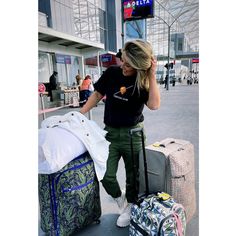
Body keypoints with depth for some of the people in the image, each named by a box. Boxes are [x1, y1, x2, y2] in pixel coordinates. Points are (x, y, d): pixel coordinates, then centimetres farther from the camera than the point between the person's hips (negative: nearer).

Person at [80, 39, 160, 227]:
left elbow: (154, 105, -25)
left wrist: (152, 75, -24)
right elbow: (97, 95, 5)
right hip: (110, 132, 2)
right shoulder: (112, 72, -5)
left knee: (133, 175, 13)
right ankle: (120, 198, 35)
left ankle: (129, 207, 41)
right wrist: (80, 114, 0)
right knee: (105, 176, 1)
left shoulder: (144, 82, -9)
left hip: (133, 134, -1)